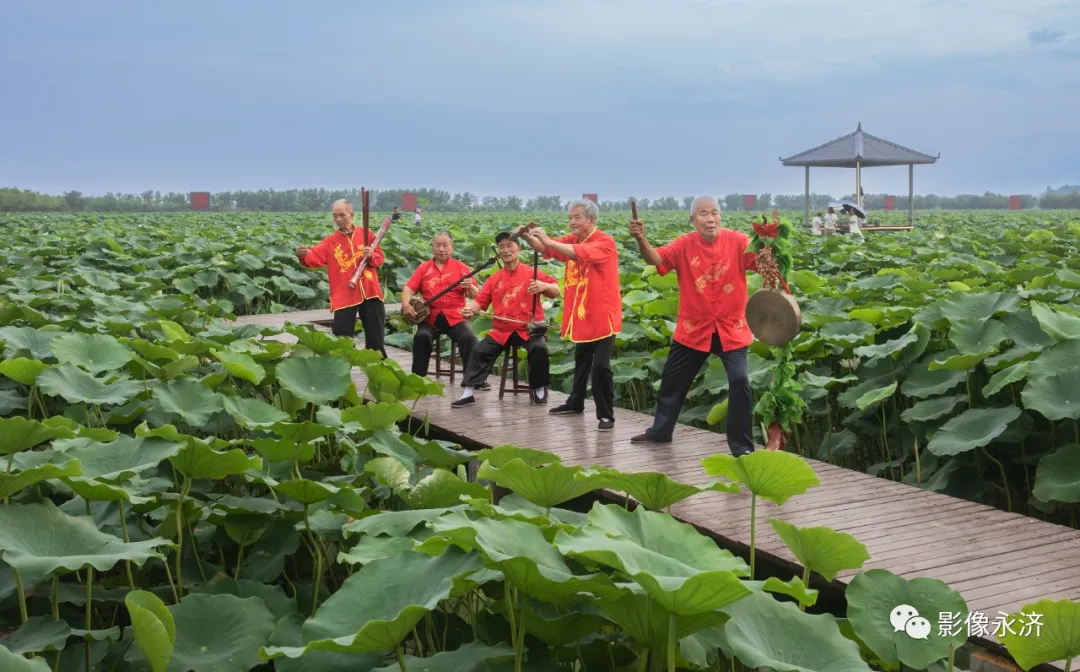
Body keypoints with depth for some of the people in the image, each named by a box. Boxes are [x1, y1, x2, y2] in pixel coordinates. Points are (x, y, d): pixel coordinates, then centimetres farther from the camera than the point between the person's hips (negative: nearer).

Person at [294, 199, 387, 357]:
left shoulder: (367, 234, 6)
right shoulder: (330, 241, 4)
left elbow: (380, 257, 7)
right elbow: (316, 256, -13)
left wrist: (372, 255, -15)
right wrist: (305, 255, -34)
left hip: (369, 292, 1)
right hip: (344, 296, -1)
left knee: (376, 337, 11)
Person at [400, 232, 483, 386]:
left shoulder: (461, 267, 7)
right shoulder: (424, 268, 12)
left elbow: (475, 295, 2)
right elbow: (408, 289, 6)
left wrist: (470, 287, -21)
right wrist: (406, 305, -15)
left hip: (455, 317, -1)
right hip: (429, 316, 1)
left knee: (468, 337, -26)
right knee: (422, 336, -27)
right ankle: (417, 378, -15)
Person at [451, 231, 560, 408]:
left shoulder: (531, 273, 0)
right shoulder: (494, 278, 10)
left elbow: (556, 292, -4)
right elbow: (481, 300, 5)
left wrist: (544, 286, -28)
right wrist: (469, 309, -18)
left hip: (528, 329, -3)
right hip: (501, 331, 4)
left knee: (539, 349, -29)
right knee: (479, 351, -11)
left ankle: (539, 390, -7)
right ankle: (467, 394, -6)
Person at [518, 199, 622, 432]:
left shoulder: (605, 242, -15)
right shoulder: (571, 239, 8)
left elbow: (579, 253, -32)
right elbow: (545, 248, -3)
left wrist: (549, 241, -36)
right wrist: (527, 238, -23)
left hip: (602, 315, -7)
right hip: (581, 314, 7)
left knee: (600, 365, -10)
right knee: (580, 360, 21)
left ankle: (606, 414, -2)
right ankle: (576, 402, 35)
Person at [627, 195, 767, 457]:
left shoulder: (738, 241, -11)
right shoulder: (685, 245, -7)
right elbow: (656, 259, -19)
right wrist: (641, 239, -38)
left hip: (730, 328, -2)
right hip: (693, 328, 2)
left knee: (739, 380, -13)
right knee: (672, 379, 15)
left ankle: (742, 444, 2)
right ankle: (660, 430, 37)